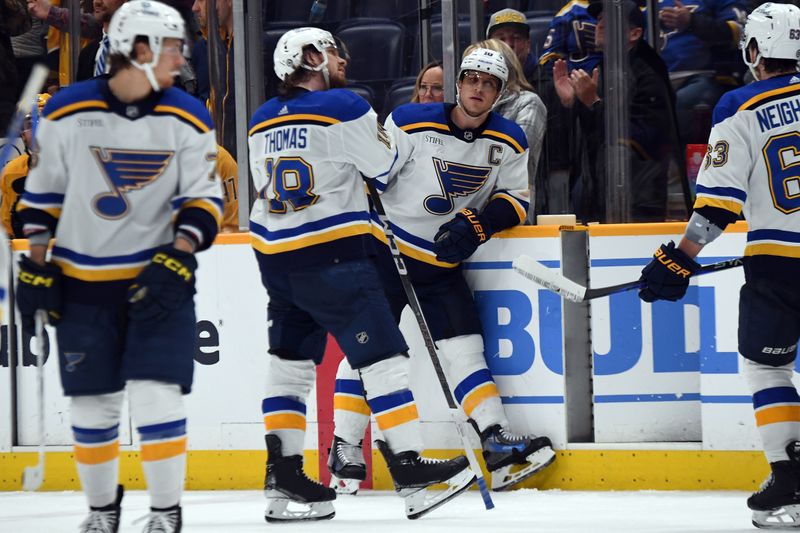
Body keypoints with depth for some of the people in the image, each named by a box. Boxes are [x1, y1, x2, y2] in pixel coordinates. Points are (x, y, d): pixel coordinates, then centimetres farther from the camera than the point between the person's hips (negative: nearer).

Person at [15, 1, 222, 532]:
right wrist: (37, 268, 2)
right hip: (83, 282, 0)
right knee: (92, 404, 6)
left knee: (157, 396, -11)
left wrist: (177, 260, -16)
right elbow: (42, 193, 3)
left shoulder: (188, 119, -4)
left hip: (158, 278, 0)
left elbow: (203, 199, -3)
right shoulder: (68, 112, -6)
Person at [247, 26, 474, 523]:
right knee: (382, 355, -5)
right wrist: (383, 125, 19)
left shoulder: (262, 121, 11)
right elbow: (385, 164, -2)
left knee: (290, 360, 13)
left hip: (275, 255, 7)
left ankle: (284, 479, 10)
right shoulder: (344, 107, -10)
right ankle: (412, 474, -9)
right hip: (332, 256, -7)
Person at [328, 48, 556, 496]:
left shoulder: (509, 143, -2)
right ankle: (344, 451, 0)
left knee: (464, 347, -2)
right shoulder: (410, 124, -15)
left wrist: (479, 223, -17)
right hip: (386, 252, -3)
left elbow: (516, 199, 2)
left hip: (443, 259, 4)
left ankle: (498, 443, -5)